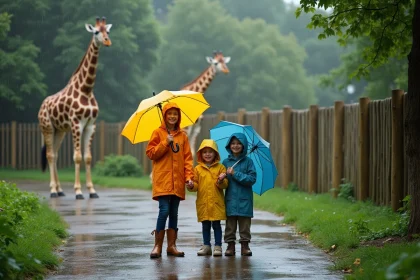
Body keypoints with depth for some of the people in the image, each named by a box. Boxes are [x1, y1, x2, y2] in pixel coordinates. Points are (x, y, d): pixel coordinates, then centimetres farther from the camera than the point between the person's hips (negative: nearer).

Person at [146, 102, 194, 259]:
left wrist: (189, 176, -2)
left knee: (174, 213, 7)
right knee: (164, 210, -13)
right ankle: (157, 246, -7)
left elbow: (187, 157, 9)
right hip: (162, 179, -4)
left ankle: (171, 246, 12)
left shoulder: (182, 136, 11)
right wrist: (165, 143, -13)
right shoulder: (158, 133, 3)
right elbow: (150, 153, -4)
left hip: (178, 181, 4)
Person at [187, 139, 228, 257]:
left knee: (216, 225, 2)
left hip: (217, 202, -2)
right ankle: (206, 246, 17)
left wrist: (221, 181, -23)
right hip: (202, 202, 2)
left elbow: (225, 184, -2)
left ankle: (218, 246, 7)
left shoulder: (220, 167, 2)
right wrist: (191, 186, -15)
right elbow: (196, 184, 6)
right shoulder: (198, 169, 7)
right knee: (205, 225, 9)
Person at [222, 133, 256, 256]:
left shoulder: (248, 162, 1)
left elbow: (252, 179, -9)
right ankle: (230, 246, 7)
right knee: (230, 223, 2)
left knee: (244, 224, 2)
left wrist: (235, 174, -14)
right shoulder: (226, 162, 8)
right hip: (230, 199, 2)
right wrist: (221, 178, -18)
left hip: (244, 200, -1)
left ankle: (245, 246, 8)